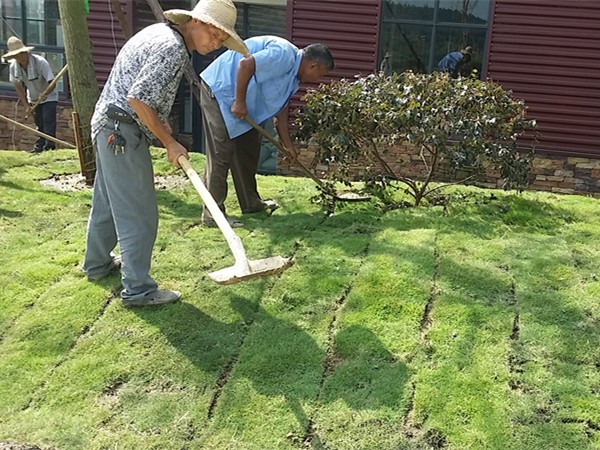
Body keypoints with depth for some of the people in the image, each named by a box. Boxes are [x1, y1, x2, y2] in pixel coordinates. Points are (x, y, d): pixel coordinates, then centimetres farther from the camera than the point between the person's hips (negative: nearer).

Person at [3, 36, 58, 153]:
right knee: (39, 125, 11)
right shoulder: (13, 66, -13)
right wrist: (26, 105, -9)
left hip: (49, 97, -5)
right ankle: (39, 146, 18)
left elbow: (52, 83, -28)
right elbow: (19, 87, -4)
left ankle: (49, 146, -11)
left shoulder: (40, 62, -28)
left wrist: (44, 94, -45)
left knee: (48, 124, -14)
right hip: (33, 99, 5)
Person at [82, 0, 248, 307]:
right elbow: (137, 98, -24)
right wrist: (169, 142, -17)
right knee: (139, 213, -6)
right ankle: (138, 290, 0)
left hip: (107, 125, 11)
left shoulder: (161, 32, 14)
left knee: (107, 201, 22)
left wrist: (159, 121, 16)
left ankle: (97, 263, 39)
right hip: (123, 132, -11)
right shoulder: (173, 48, -18)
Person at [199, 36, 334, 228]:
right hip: (219, 90, -11)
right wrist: (239, 102, -24)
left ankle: (251, 203, 27)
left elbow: (281, 108, 19)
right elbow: (245, 64, -30)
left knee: (248, 149, 15)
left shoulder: (292, 75, 12)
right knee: (221, 154, -10)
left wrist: (288, 145, 20)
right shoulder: (285, 55, -20)